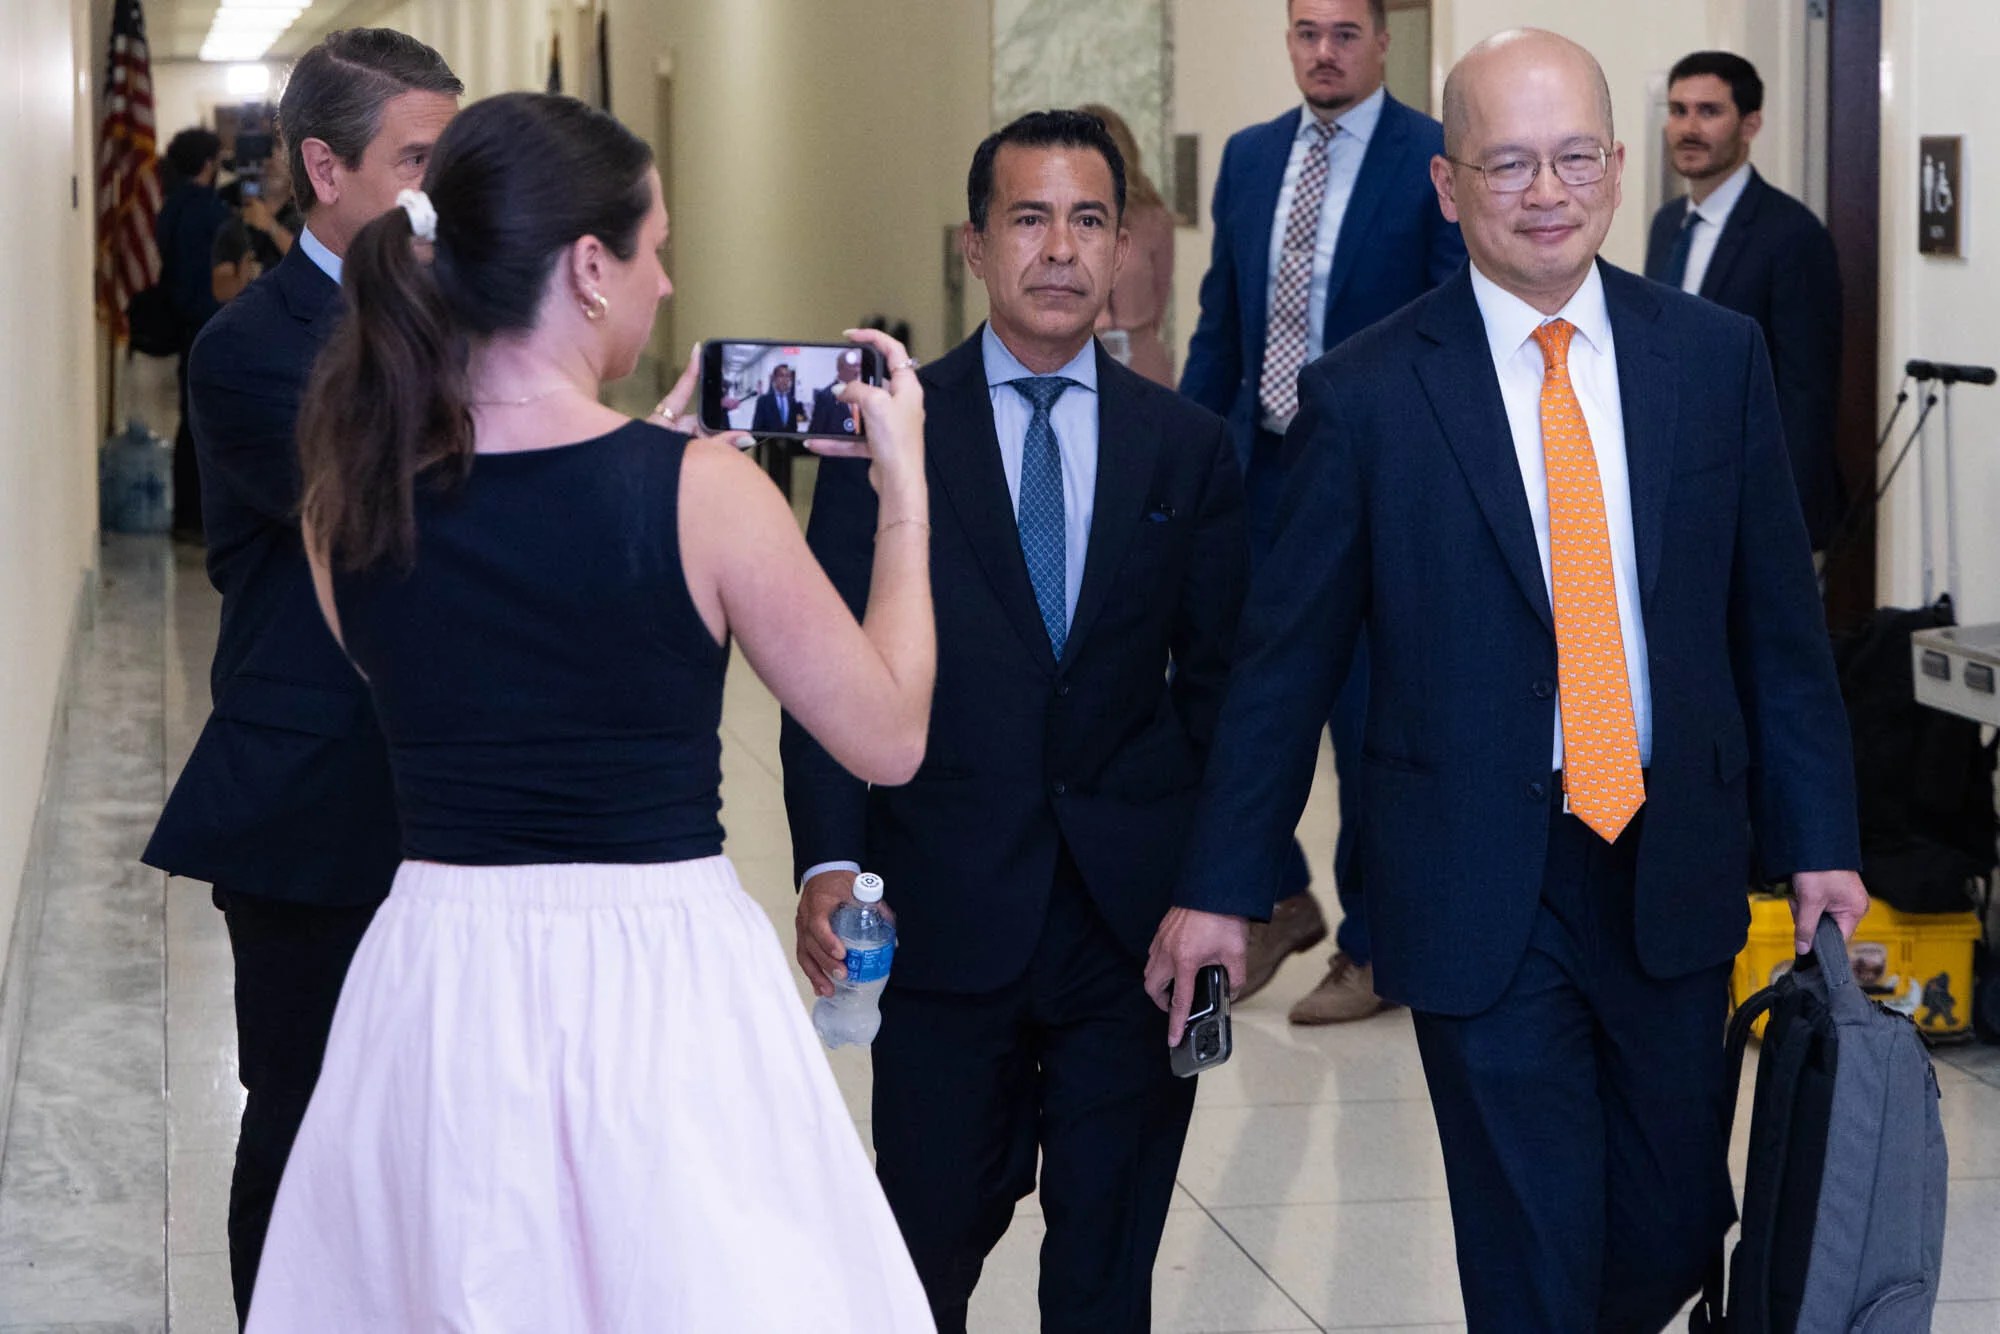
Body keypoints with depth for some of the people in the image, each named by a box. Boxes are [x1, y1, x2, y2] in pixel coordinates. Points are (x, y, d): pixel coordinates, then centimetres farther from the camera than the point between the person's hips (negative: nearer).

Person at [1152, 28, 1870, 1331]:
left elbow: (1778, 622, 7)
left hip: (1673, 863, 3)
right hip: (1482, 881, -3)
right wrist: (1223, 885, 1)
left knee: (1677, 1227, 11)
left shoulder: (1717, 356, 2)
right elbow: (1287, 658, -1)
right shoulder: (1368, 394, -6)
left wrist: (1819, 839, 5)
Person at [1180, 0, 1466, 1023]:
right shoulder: (1250, 156, 10)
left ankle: (1371, 948, 19)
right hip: (1260, 472, 5)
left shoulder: (1434, 162, -7)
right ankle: (1279, 900, 28)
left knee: (1368, 719, 4)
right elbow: (1220, 324, 14)